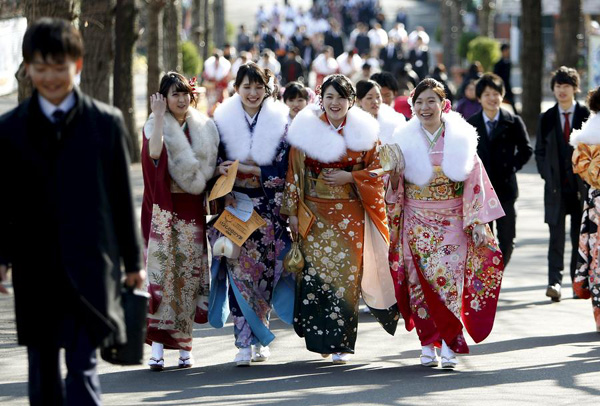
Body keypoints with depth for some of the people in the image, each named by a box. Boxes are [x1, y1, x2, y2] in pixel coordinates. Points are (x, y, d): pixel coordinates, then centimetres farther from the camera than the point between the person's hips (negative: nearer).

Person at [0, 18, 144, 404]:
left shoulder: (107, 122, 2)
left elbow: (122, 195, 6)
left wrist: (133, 260, 8)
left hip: (89, 267, -2)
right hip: (34, 268, 3)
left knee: (83, 369, -9)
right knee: (42, 371, 11)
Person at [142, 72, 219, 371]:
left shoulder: (204, 128, 10)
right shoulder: (156, 125, 0)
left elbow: (210, 169, 16)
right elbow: (154, 153, -22)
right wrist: (159, 116, -23)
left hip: (192, 208, 3)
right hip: (163, 208, -3)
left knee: (189, 272, 2)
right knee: (160, 268, -11)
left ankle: (184, 345, 10)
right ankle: (157, 345, -13)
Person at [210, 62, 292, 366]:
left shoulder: (279, 123, 3)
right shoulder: (223, 121, 5)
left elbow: (282, 171, -3)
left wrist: (245, 169, -13)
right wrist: (221, 170, -16)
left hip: (268, 210, 0)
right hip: (234, 207, 0)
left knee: (264, 271, 1)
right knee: (238, 269, -9)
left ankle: (259, 338, 16)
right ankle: (245, 342, -9)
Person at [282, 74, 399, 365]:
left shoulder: (363, 132, 4)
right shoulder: (306, 129, 2)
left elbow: (378, 170, 5)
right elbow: (294, 173, 3)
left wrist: (351, 177, -11)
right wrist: (292, 212, -2)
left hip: (351, 215, 0)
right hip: (315, 214, 0)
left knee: (346, 274, -3)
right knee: (315, 272, -4)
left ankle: (341, 342, 4)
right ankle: (321, 337, 10)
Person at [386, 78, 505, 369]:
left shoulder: (461, 139, 1)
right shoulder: (405, 141, 3)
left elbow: (475, 181, 0)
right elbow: (394, 187, 8)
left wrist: (477, 223, -4)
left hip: (453, 223, -1)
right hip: (418, 224, 1)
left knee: (450, 280, -9)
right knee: (422, 281, 0)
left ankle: (449, 347, -9)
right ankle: (428, 344, 8)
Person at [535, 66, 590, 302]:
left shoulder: (586, 116, 2)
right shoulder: (547, 119, 7)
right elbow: (540, 151, 12)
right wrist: (547, 176, 0)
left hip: (582, 186, 0)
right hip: (556, 187, 0)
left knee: (580, 237, 8)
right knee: (556, 237, -9)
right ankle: (555, 281, -15)